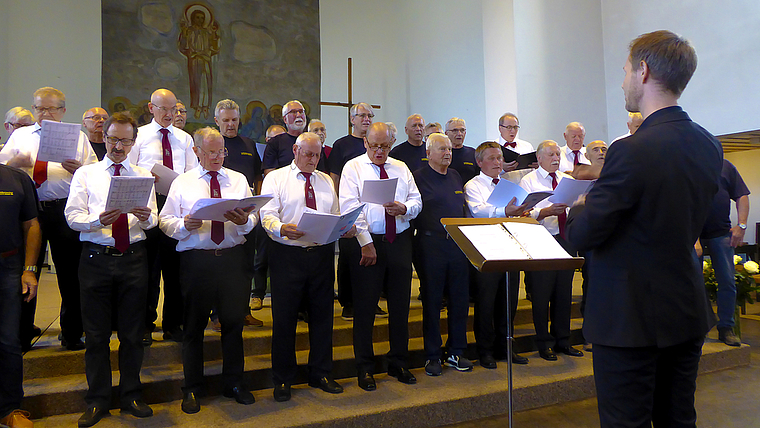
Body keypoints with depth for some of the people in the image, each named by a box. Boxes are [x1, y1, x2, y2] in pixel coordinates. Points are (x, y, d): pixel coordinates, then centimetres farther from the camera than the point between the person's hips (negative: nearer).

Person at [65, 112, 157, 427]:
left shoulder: (143, 176, 13)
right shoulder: (85, 174, 9)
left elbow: (153, 219, 2)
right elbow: (72, 217, -1)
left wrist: (146, 216, -22)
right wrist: (98, 220, -22)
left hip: (134, 257, 1)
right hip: (96, 257, -1)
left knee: (133, 331, 8)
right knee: (96, 333, 6)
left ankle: (131, 396, 22)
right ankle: (98, 400, 21)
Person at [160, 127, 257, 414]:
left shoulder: (239, 180, 12)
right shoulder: (182, 182, 8)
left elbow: (253, 219, 5)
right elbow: (165, 221, 2)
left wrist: (244, 221, -17)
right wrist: (184, 225, -18)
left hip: (233, 258, 1)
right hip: (195, 260, -1)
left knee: (234, 321, 8)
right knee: (194, 325, 8)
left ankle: (234, 383, 25)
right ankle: (192, 389, 24)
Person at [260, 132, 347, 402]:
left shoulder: (326, 181, 17)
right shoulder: (276, 178, 3)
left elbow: (336, 216, 15)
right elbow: (267, 215, -9)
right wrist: (282, 229, -29)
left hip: (322, 254, 4)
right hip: (287, 255, -4)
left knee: (322, 314, 10)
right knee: (284, 317, 3)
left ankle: (320, 374, 26)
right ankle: (282, 380, 19)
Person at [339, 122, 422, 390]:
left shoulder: (401, 168, 15)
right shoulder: (353, 168, 2)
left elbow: (417, 201, 11)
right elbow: (350, 208, -8)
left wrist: (404, 208, -13)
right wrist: (366, 243, -16)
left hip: (400, 241, 4)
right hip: (366, 242, -4)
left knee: (400, 305, 10)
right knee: (365, 307, 2)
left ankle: (399, 364, 26)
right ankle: (365, 369, 15)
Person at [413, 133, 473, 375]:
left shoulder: (455, 176, 17)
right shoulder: (418, 177, -2)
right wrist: (419, 237, -16)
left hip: (458, 244, 6)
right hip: (432, 244, -5)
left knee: (460, 298, 8)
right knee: (432, 300, 2)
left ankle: (455, 352, 22)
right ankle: (432, 356, 14)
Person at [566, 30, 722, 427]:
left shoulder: (633, 150, -23)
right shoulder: (709, 145, 3)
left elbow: (582, 236, -18)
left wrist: (581, 207, 4)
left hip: (631, 317, -8)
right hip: (688, 311, 8)